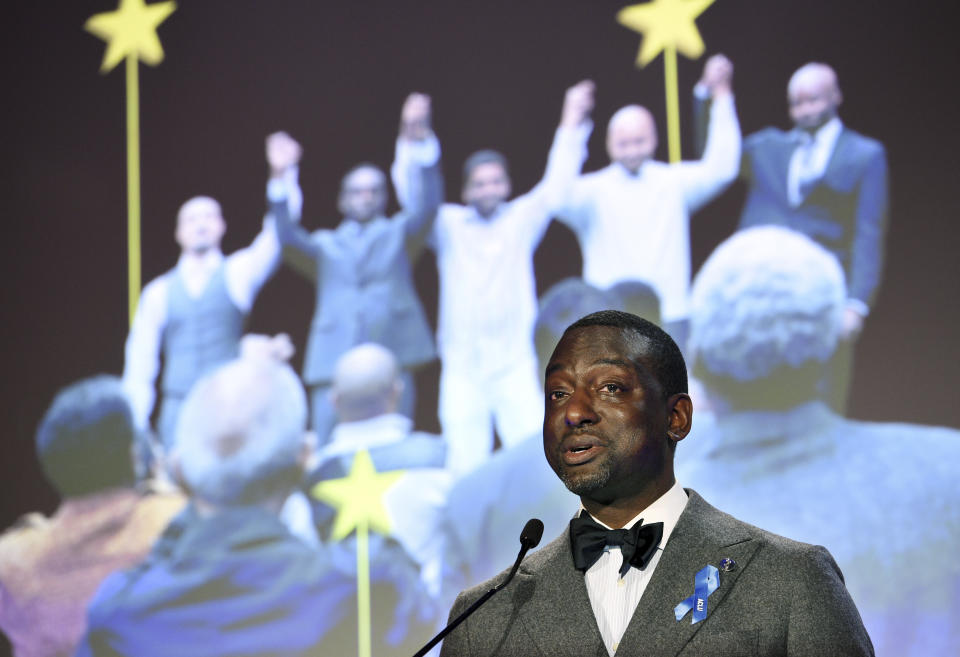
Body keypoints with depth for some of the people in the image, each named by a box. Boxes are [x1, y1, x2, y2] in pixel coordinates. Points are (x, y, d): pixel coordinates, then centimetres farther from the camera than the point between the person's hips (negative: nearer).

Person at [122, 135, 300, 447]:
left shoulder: (236, 275, 7)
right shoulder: (159, 293, 10)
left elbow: (276, 238, -8)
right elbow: (139, 366, 11)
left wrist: (283, 175, -22)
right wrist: (135, 429, 5)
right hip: (179, 411, 1)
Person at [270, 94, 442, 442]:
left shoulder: (399, 235, 17)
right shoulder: (325, 246, 18)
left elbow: (426, 206, -1)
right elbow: (289, 238, -1)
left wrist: (420, 142, -16)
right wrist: (281, 182, -16)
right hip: (334, 362, 1)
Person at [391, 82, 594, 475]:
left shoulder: (521, 220, 9)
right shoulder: (449, 225, 8)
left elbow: (556, 185, 3)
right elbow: (414, 194, -2)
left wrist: (572, 126, -4)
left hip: (514, 365, 0)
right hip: (462, 366, 0)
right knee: (465, 464, -3)